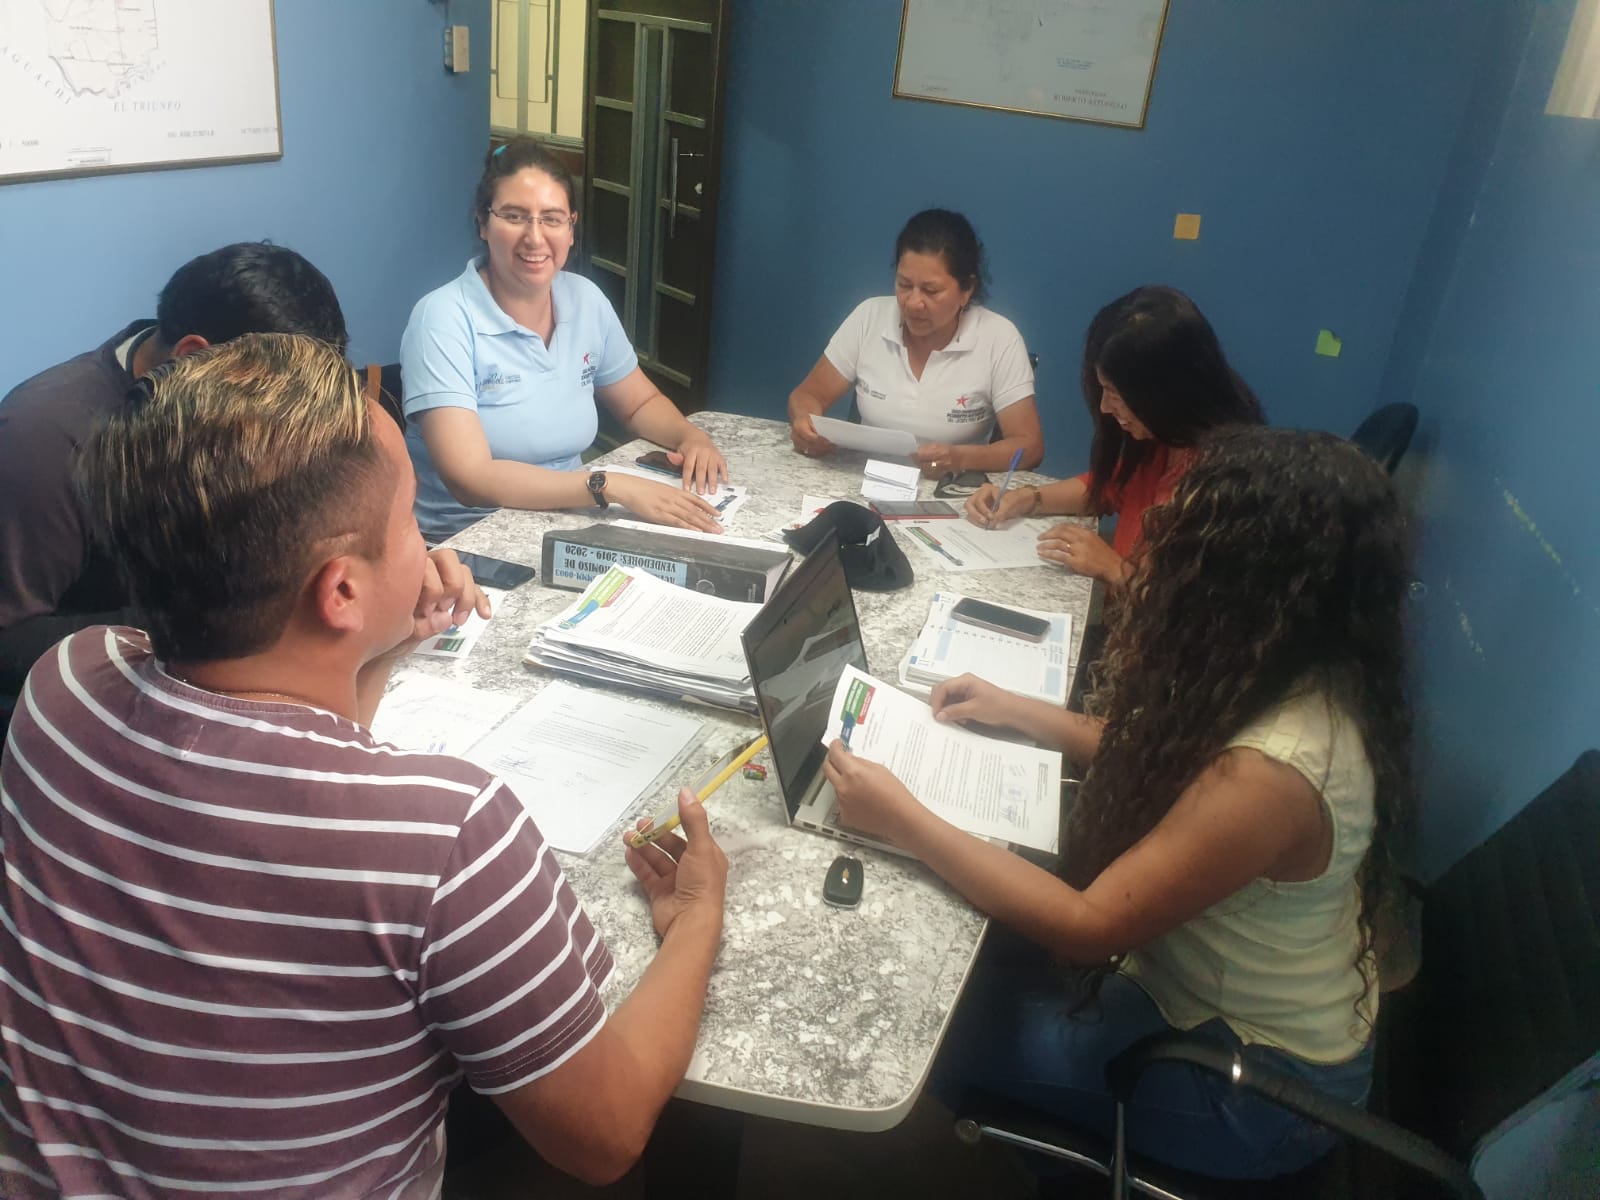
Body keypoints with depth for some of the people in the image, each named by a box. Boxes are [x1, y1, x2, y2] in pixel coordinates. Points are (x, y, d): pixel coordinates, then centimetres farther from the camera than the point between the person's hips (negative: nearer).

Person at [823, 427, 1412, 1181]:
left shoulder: (1267, 773, -37)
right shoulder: (1295, 680, -10)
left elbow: (1088, 927, -29)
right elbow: (1162, 756, 8)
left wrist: (903, 821, -27)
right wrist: (1017, 712, 2)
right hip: (1233, 1000, 8)